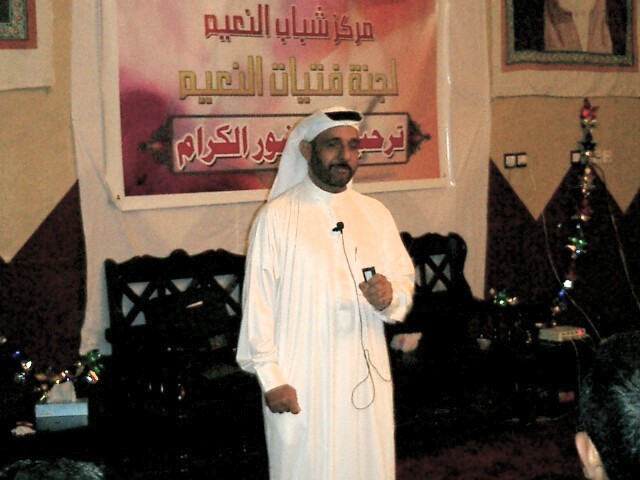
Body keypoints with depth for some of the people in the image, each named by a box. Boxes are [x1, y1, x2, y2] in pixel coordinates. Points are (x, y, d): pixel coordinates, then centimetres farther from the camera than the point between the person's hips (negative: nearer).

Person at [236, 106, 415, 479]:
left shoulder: (376, 214, 7)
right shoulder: (277, 217, -6)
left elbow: (405, 280, 12)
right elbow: (258, 304, -7)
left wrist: (391, 296, -11)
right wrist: (271, 378, -11)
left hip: (366, 376, 4)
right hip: (300, 382, -4)